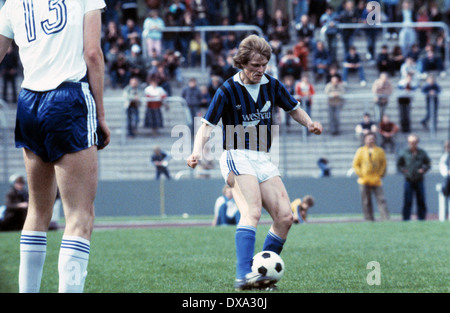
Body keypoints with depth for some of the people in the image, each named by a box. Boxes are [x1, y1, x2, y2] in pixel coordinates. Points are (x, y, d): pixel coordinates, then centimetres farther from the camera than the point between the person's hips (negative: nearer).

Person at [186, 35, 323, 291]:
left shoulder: (272, 85, 7)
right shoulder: (228, 90, -7)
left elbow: (294, 108, 23)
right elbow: (207, 125, -8)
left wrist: (310, 123, 2)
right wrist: (197, 152, -26)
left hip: (263, 160, 6)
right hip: (237, 157, -6)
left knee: (285, 217, -6)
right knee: (252, 212, -27)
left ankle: (261, 273, 3)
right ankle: (244, 276, -38)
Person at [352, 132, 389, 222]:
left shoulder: (380, 151, 8)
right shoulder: (360, 151, 8)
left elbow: (383, 164, 12)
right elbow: (356, 164, 8)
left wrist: (380, 174, 0)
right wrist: (360, 174, -3)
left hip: (376, 180, 0)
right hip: (364, 181, 0)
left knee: (381, 199, -10)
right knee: (366, 202, 0)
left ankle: (385, 219, -14)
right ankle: (369, 219, 3)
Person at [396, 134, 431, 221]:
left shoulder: (422, 153, 4)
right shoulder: (404, 153, 1)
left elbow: (428, 164, 13)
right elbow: (399, 164, 10)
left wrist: (423, 169, -6)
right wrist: (403, 170, -8)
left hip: (419, 181, 1)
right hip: (408, 181, -1)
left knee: (421, 201, 4)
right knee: (407, 202, -4)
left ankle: (421, 218, 12)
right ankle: (406, 219, 1)